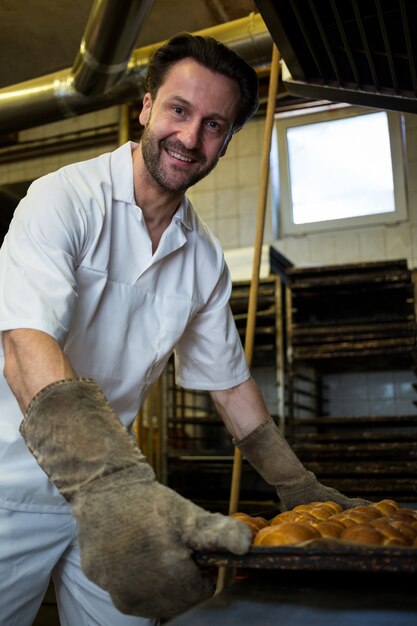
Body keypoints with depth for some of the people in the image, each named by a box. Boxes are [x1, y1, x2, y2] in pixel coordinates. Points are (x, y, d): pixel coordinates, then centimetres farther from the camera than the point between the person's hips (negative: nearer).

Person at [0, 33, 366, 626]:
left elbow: (229, 380, 10)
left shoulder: (206, 258, 2)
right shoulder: (64, 199, -16)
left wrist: (300, 488, 7)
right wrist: (108, 486, -45)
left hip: (113, 487, 5)